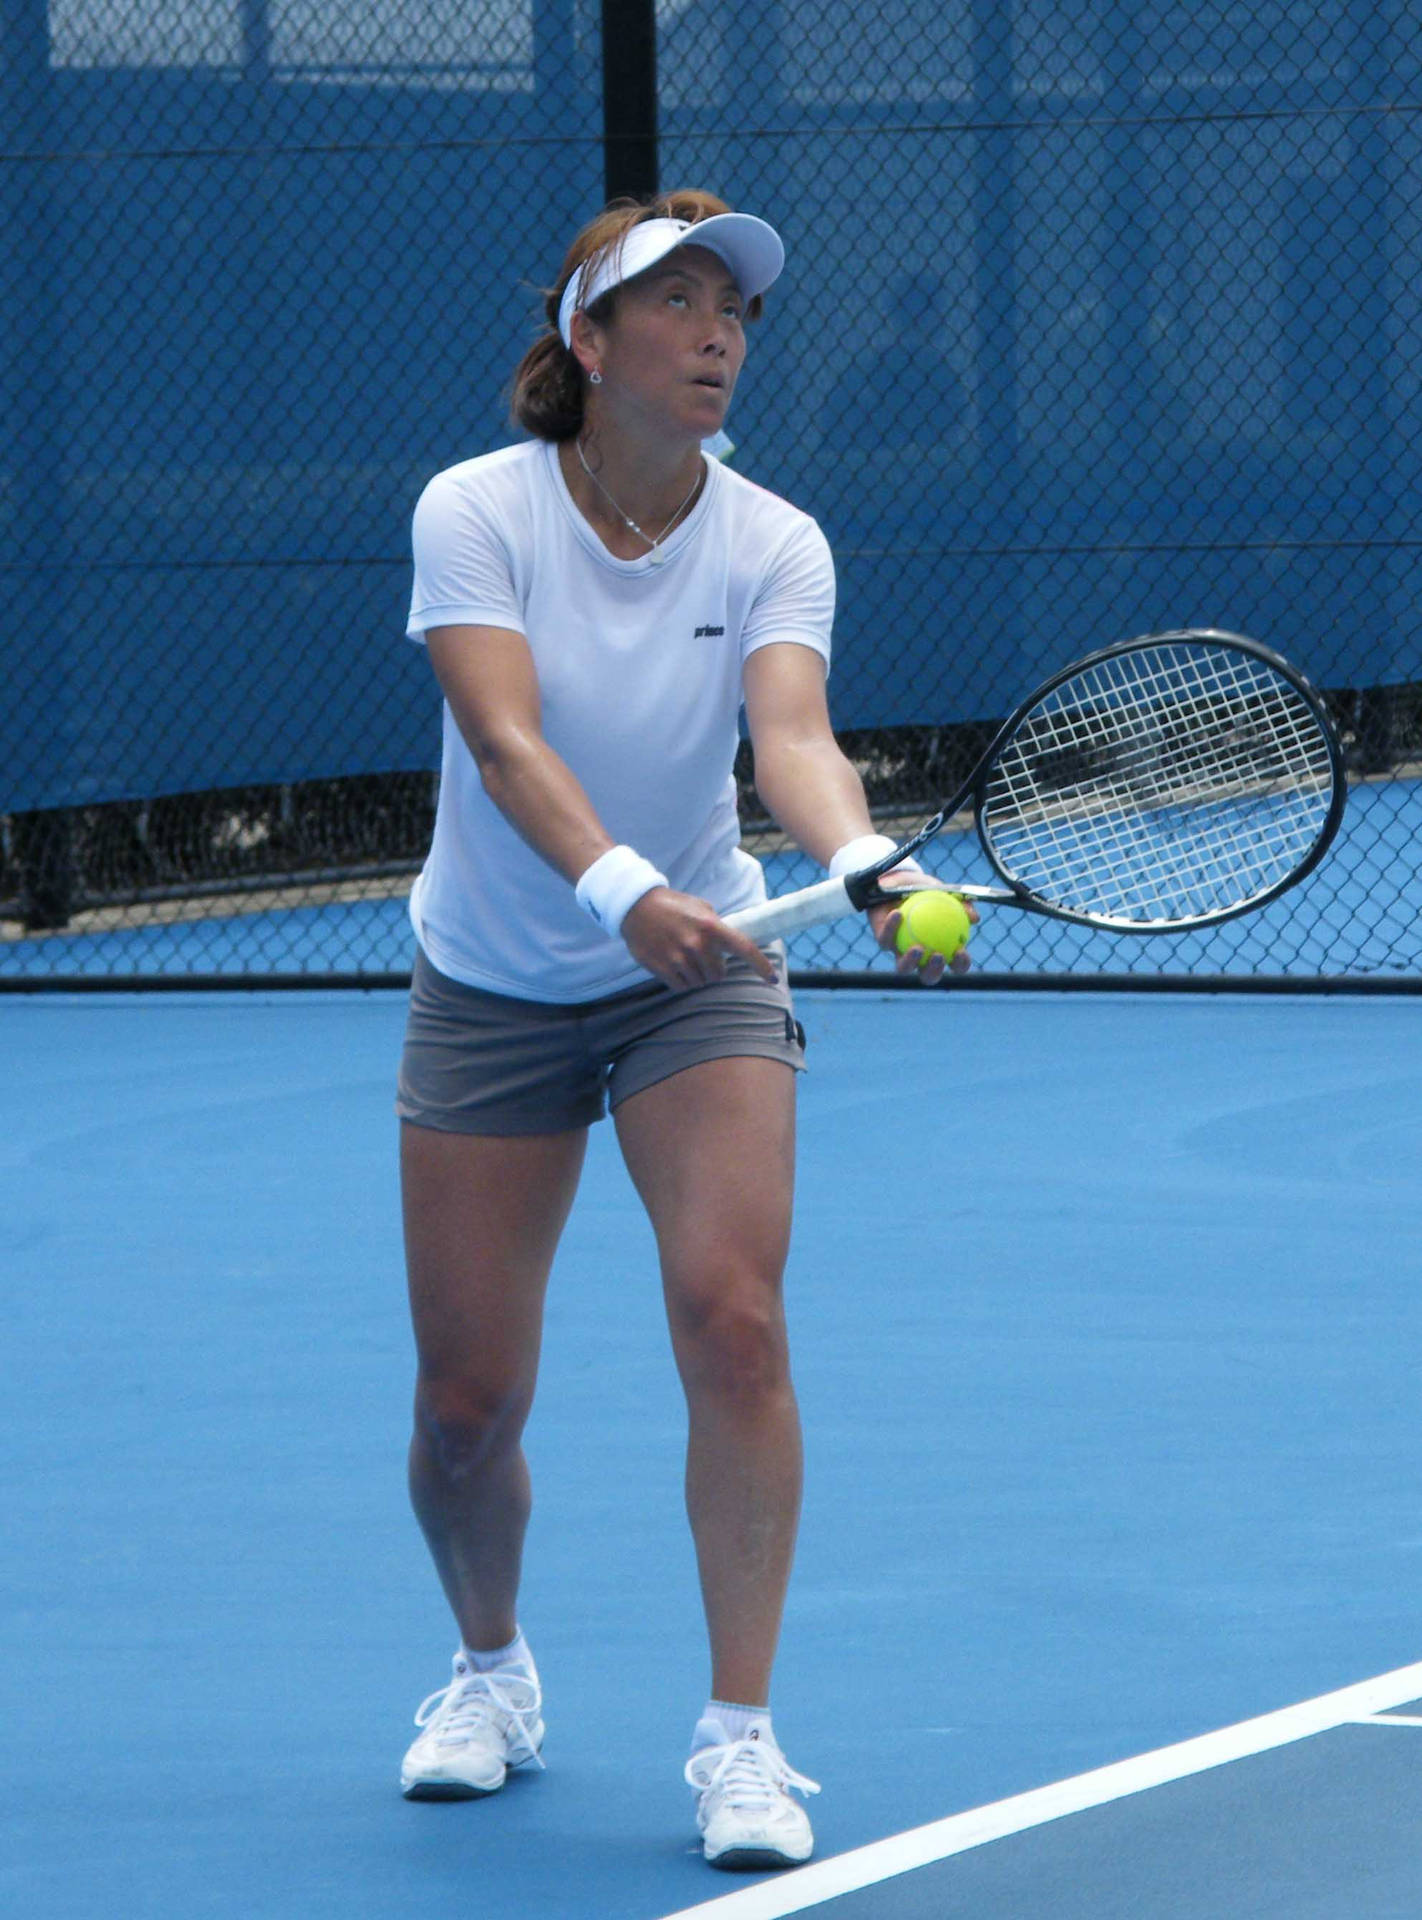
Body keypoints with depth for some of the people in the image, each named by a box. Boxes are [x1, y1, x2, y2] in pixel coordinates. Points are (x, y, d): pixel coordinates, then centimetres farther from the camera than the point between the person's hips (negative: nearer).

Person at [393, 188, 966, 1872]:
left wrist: (863, 865, -49)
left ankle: (739, 1734, -11)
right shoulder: (476, 512, -16)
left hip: (698, 976, 0)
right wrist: (619, 888, -48)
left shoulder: (773, 546, -10)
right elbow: (507, 739, -30)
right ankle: (492, 1669, 32)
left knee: (731, 1317, -20)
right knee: (466, 1400, 1)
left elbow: (793, 736, -27)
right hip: (493, 991, 0)